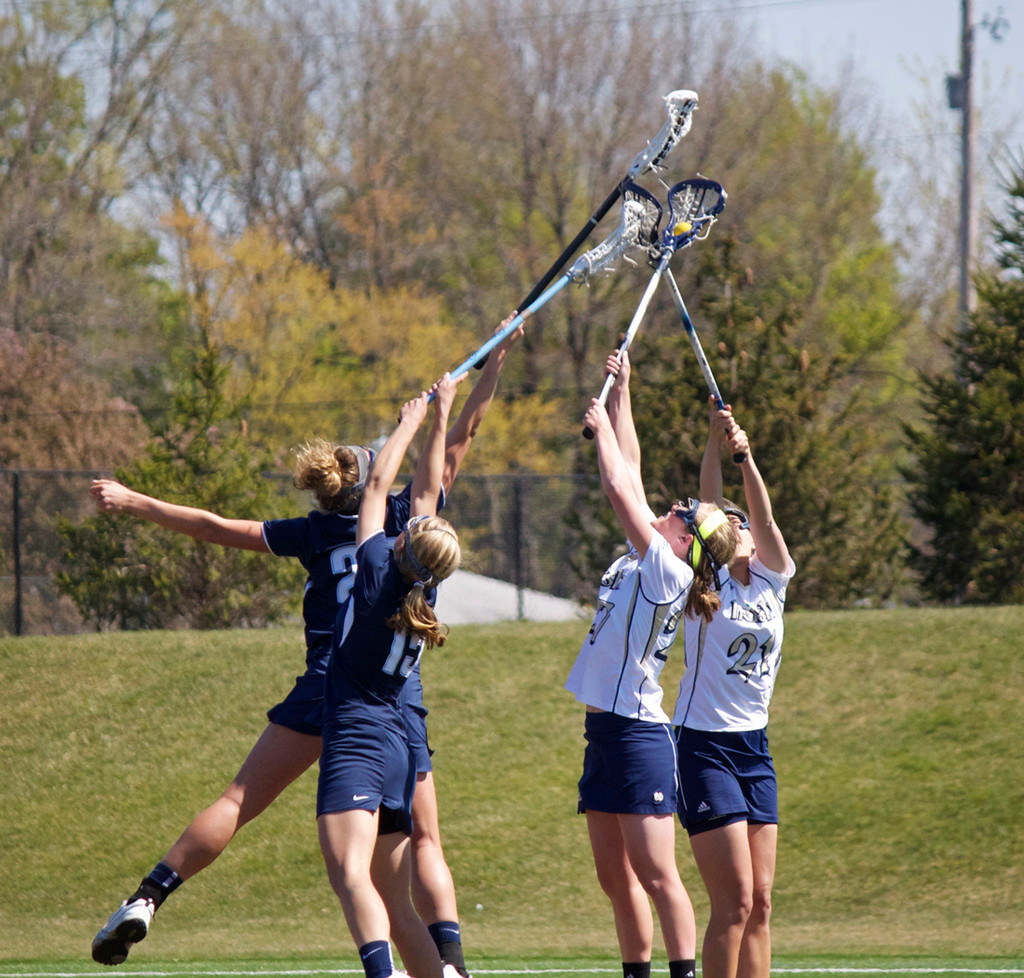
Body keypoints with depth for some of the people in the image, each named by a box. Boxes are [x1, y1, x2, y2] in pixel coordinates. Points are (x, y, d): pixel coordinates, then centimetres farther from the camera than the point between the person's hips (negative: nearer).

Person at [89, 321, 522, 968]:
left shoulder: (313, 533, 11)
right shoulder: (400, 516, 10)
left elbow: (218, 528, 12)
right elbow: (460, 441, 15)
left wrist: (133, 502, 18)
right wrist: (496, 362, 18)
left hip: (327, 685, 0)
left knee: (239, 802, -2)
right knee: (424, 841, 3)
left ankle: (147, 900, -14)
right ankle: (451, 959, -15)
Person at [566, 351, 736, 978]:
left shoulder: (666, 571, -11)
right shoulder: (644, 563, 11)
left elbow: (621, 488, -15)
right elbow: (629, 477, 18)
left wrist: (604, 429, -1)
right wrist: (621, 393, 20)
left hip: (638, 734, -9)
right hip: (607, 731, 9)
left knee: (656, 875, -10)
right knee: (615, 875, 9)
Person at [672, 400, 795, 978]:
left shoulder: (772, 581, 9)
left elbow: (763, 516, -6)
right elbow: (708, 506, -11)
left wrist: (745, 456, -21)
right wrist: (716, 443, -22)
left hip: (754, 747, 5)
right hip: (703, 745, -5)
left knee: (760, 903, 3)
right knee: (735, 902, -11)